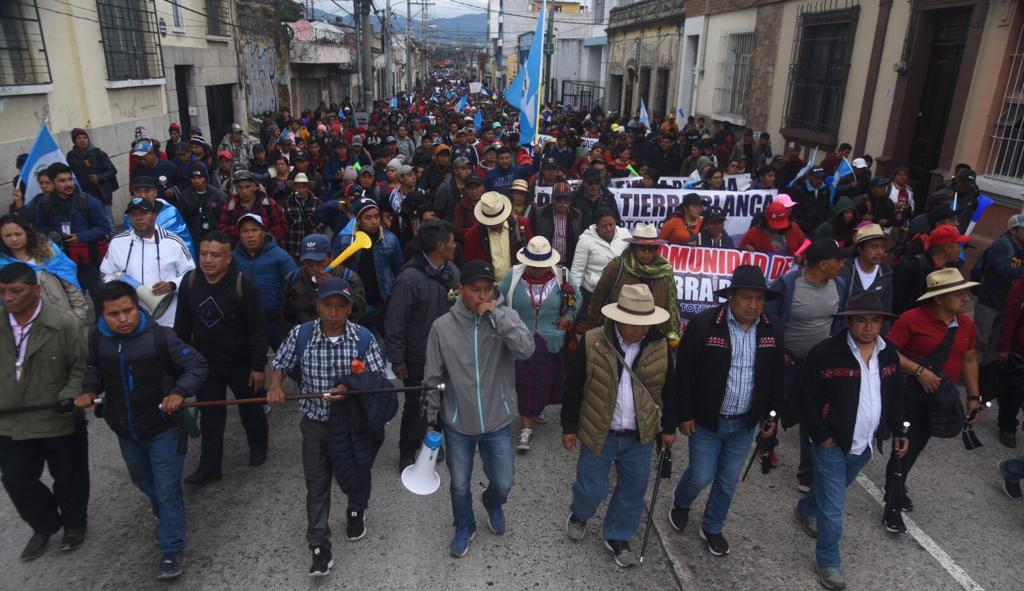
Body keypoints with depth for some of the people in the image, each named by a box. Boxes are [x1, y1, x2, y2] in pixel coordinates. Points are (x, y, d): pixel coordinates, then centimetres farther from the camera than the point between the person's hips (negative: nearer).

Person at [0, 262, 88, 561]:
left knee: (68, 479, 15)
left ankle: (74, 523, 42)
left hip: (61, 420, -4)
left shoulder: (65, 325, -16)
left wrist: (69, 395, -23)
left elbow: (81, 368, -8)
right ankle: (44, 525, 41)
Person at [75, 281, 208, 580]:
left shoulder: (160, 336, -23)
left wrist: (179, 392, -30)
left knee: (167, 489, -2)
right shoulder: (98, 337, -8)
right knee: (143, 482, 26)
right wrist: (89, 390, -6)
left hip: (163, 427, -5)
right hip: (125, 430, 6)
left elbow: (197, 364, -16)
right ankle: (165, 518, 54)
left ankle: (172, 550, 14)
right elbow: (95, 368, 12)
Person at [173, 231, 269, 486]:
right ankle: (209, 467, 22)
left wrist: (258, 366, -15)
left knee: (250, 408, 18)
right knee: (210, 416, 10)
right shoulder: (190, 281, -8)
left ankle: (258, 446, 43)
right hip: (205, 362, 3)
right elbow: (182, 324, 4)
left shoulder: (243, 284, -21)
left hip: (240, 363, -3)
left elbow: (258, 329, -16)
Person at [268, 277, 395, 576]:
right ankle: (320, 547, 21)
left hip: (352, 423, 0)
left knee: (357, 474, 22)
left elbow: (378, 381, -10)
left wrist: (350, 388, -27)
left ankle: (356, 512, 53)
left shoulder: (363, 338, -13)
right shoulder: (300, 334, -10)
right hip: (315, 423, 0)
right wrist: (275, 386, -17)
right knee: (317, 486, 8)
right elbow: (279, 365, 3)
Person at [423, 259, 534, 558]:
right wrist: (432, 419, 2)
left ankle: (493, 504, 49)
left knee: (503, 483, 13)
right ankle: (465, 527, 46)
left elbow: (526, 350, -28)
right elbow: (433, 378, -3)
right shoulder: (442, 326, -11)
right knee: (460, 485, 17)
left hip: (498, 422, 0)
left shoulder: (506, 316, -10)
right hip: (457, 423, 0)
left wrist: (497, 315, -29)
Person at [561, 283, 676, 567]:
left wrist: (669, 427, 9)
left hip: (640, 436, 3)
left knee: (633, 491, 13)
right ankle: (578, 515, 42)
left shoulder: (660, 347, -6)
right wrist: (569, 426, -4)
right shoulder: (592, 343, -15)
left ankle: (617, 537, 37)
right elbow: (573, 387, -7)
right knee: (591, 489, 9)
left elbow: (668, 391, 6)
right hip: (599, 433, -2)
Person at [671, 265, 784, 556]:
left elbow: (777, 376, 8)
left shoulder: (773, 329, -5)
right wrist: (684, 415, -10)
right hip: (706, 420, -4)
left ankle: (712, 528, 38)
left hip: (745, 423, 4)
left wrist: (773, 415, 9)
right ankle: (681, 503, 40)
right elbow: (683, 373, -12)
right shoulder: (703, 324, -19)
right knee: (701, 476, 6)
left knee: (728, 481, 15)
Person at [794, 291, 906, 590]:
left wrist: (898, 430, 5)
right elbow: (807, 398, -16)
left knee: (832, 491, 27)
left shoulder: (888, 353, -2)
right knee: (833, 507, 3)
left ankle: (805, 509, 56)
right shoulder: (826, 353, -22)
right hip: (833, 444, -6)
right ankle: (828, 562, 23)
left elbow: (895, 395, 11)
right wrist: (821, 437, -15)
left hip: (865, 445, 6)